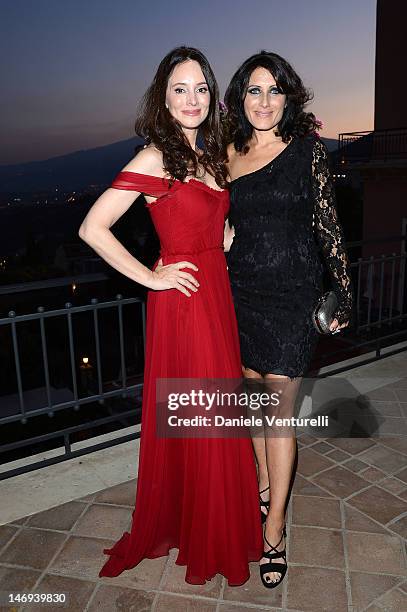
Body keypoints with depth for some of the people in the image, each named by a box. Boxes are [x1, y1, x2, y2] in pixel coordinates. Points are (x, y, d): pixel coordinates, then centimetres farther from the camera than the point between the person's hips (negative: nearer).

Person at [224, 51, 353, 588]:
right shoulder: (230, 152, 7)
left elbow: (328, 226, -3)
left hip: (292, 294, -4)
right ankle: (264, 488, 38)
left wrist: (345, 294, -4)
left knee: (279, 410, -1)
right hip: (241, 292, 4)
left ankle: (275, 528, 15)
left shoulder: (308, 149, -3)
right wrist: (223, 241, 1)